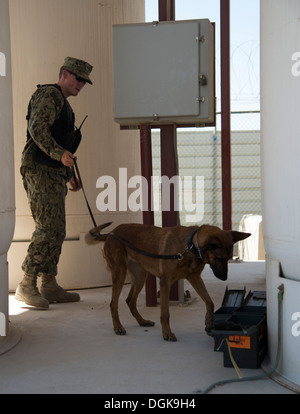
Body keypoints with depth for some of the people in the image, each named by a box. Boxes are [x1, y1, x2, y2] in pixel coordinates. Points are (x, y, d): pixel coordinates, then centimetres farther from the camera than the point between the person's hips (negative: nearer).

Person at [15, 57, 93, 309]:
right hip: (40, 170, -10)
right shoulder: (50, 95, -5)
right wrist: (59, 153, -32)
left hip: (54, 174, 10)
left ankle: (50, 286, 15)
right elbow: (37, 128, -20)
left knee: (57, 231, 9)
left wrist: (70, 176, 30)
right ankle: (26, 287, -11)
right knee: (48, 229, -16)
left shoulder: (63, 104, 26)